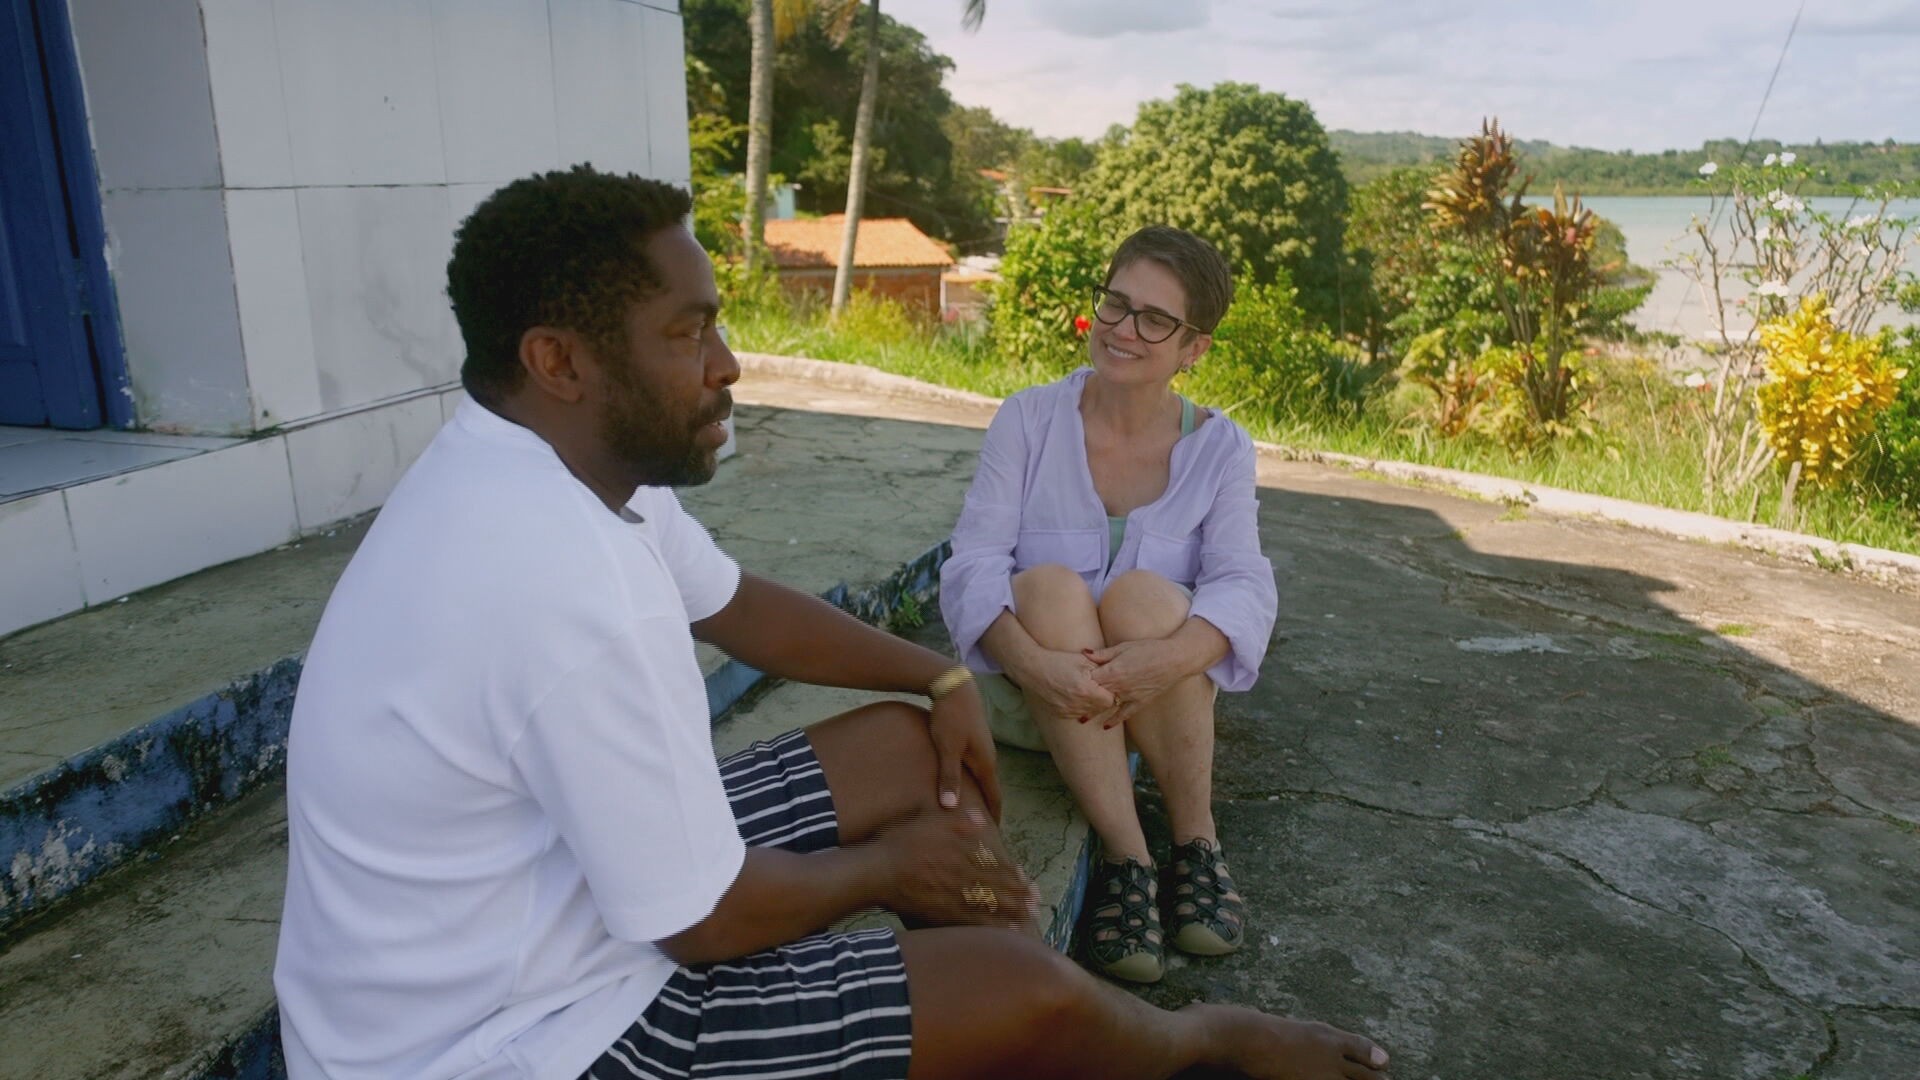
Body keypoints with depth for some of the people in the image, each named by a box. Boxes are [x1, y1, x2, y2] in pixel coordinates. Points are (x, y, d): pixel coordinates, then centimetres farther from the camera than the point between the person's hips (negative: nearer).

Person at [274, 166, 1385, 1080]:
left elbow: (738, 603, 13)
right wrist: (886, 865, -6)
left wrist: (941, 677, 7)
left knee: (912, 749, 8)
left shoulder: (554, 470, -3)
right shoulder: (567, 584, -34)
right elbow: (711, 921, -25)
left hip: (574, 888, 9)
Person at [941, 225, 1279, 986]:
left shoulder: (1220, 449, -3)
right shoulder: (1028, 420, -6)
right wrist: (1033, 661, -37)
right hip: (1031, 696, 0)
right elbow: (972, 565, -17)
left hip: (1154, 699, 1)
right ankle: (1126, 855, -28)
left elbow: (1245, 587, -17)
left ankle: (1196, 841, -16)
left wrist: (1170, 655, -39)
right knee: (1049, 587, -31)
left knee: (1144, 594, -30)